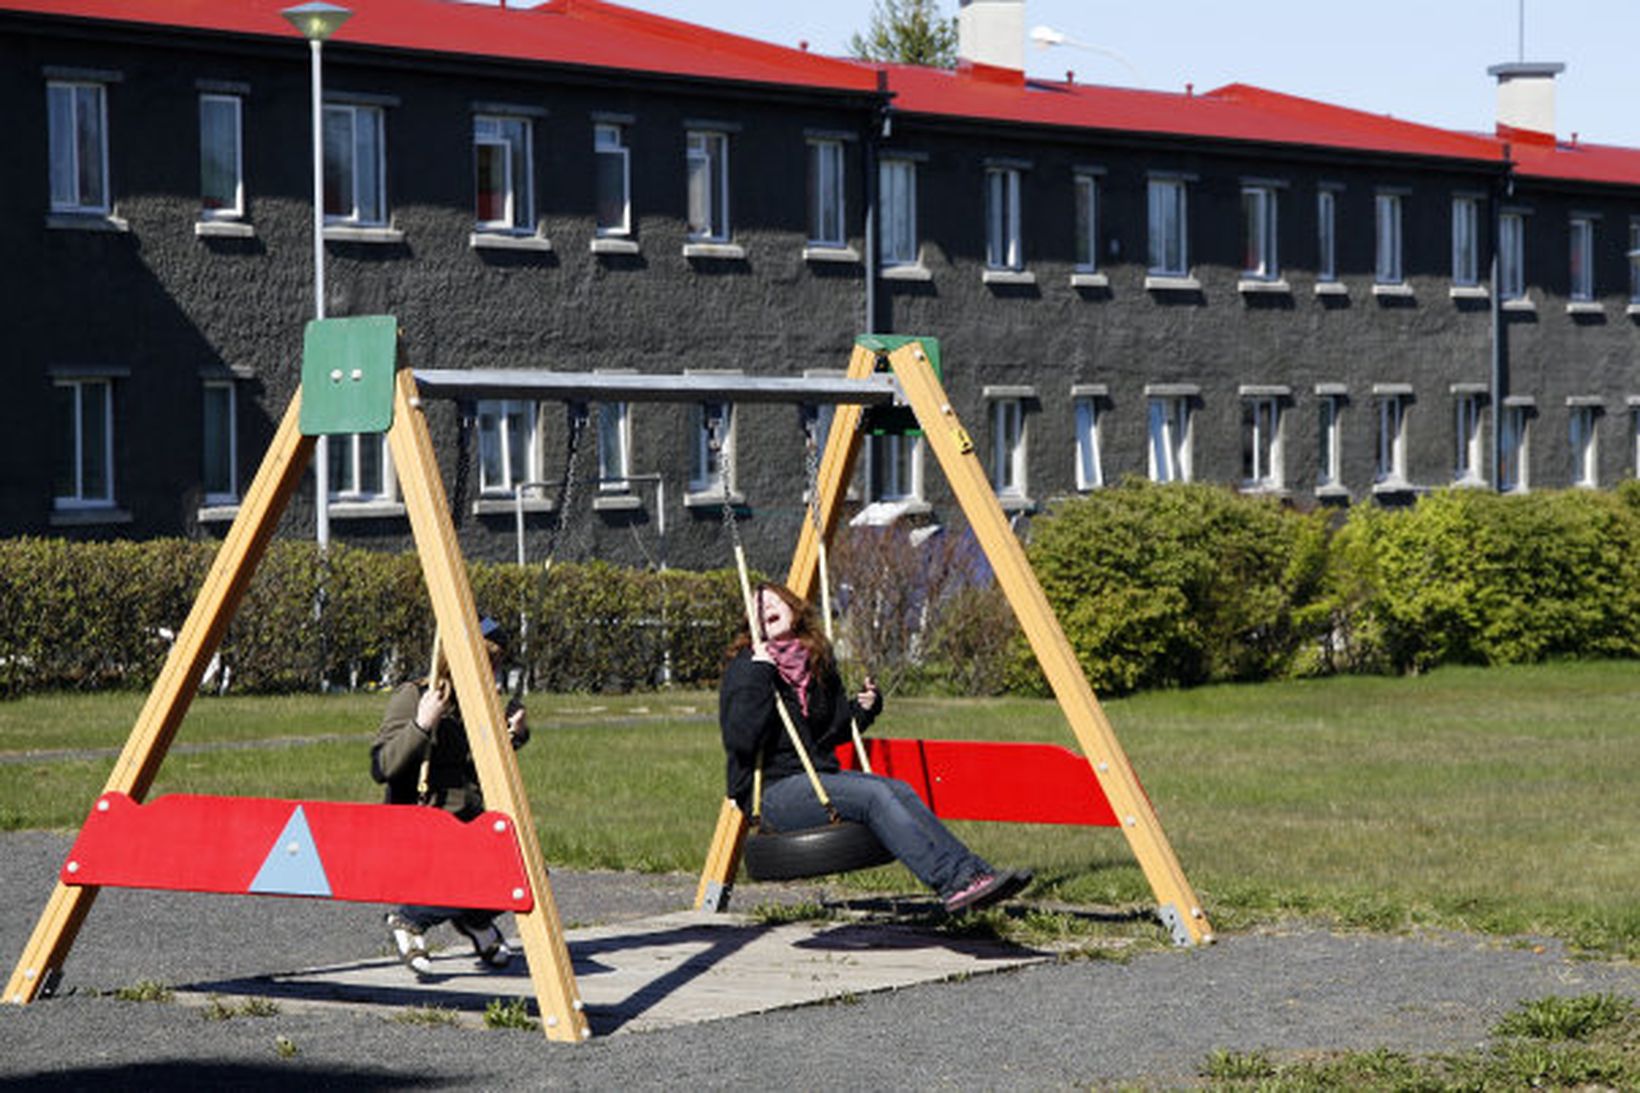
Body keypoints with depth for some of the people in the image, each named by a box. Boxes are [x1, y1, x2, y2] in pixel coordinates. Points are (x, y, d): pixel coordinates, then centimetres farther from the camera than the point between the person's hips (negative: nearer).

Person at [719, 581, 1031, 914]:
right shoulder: (744, 668, -5)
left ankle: (975, 873, -33)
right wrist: (760, 671, -21)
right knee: (874, 794, -28)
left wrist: (864, 708, 7)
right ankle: (952, 884, -39)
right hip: (771, 792, -7)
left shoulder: (818, 662, 15)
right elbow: (740, 740, -20)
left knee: (899, 790, -19)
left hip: (819, 777, 7)